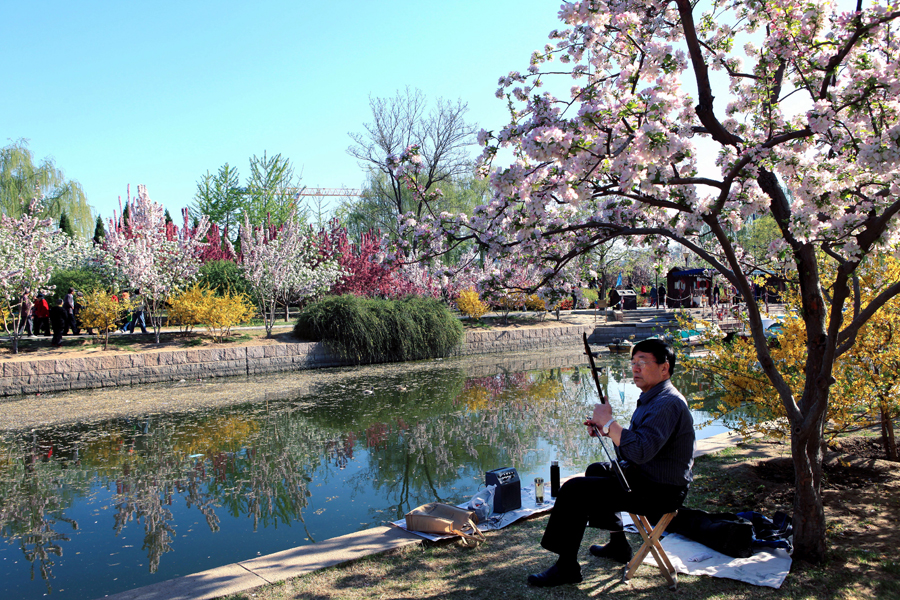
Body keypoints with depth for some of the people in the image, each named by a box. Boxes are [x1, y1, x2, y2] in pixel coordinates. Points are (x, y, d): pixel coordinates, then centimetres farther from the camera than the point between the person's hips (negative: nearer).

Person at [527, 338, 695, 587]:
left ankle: (567, 567, -3)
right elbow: (636, 440, 19)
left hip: (659, 492, -11)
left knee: (574, 490, -16)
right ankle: (618, 545, 35)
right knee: (596, 471, 32)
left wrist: (608, 421, -25)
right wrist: (605, 429, 2)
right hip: (644, 475, 11)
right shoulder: (652, 398, 11)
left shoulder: (668, 404, -24)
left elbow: (640, 451, -36)